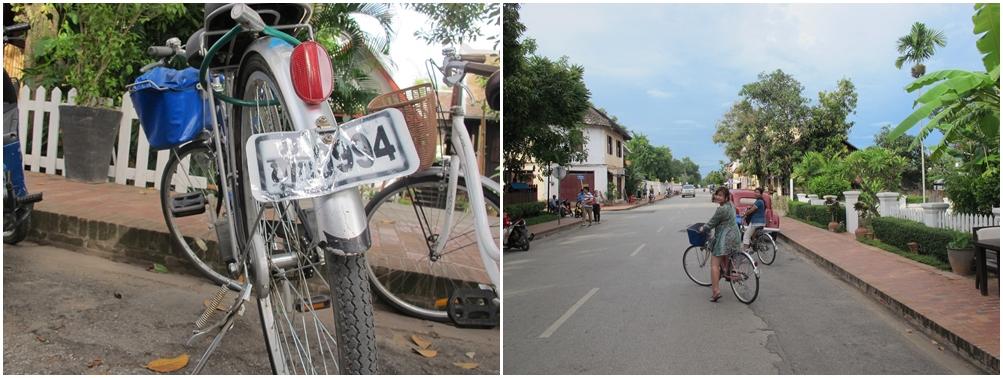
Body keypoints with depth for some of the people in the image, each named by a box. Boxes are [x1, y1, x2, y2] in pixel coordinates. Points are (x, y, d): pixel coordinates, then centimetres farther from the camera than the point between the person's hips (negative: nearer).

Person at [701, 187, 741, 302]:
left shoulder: (721, 209, -20)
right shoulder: (731, 205, 11)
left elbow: (712, 223, -10)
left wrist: (703, 229, 5)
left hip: (724, 238, -10)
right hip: (734, 236, 10)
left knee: (714, 264, -8)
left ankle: (715, 291, -13)